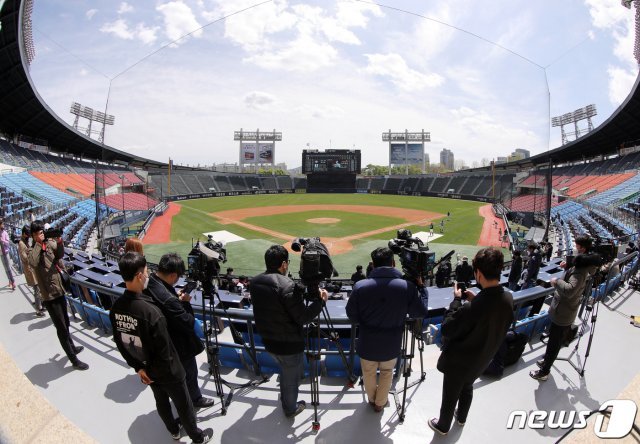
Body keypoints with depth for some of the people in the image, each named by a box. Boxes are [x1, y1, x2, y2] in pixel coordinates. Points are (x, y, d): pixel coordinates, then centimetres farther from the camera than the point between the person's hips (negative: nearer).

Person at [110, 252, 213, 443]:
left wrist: (138, 366, 9)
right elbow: (164, 348, -28)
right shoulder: (150, 311, -36)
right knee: (183, 404, 17)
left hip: (146, 369, 7)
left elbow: (119, 342, -1)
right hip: (167, 370, -6)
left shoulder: (116, 307, -13)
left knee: (161, 401, 28)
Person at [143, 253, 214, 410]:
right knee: (189, 373, 20)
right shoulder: (167, 299, -41)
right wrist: (185, 302, -18)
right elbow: (189, 323, -31)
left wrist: (177, 299, -11)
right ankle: (194, 399, 44)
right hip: (179, 347, -8)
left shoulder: (147, 284, -15)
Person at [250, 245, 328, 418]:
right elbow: (303, 317, -25)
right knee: (291, 378, 20)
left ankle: (285, 400, 54)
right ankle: (291, 408, 42)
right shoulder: (287, 285, -29)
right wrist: (320, 300, -13)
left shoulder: (255, 282, -6)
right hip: (289, 344, -7)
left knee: (285, 371, 33)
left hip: (268, 341, 7)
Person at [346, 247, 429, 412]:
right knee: (387, 373, 29)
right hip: (391, 345, 0)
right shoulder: (407, 287, -19)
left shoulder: (360, 286, -20)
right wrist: (421, 287, 3)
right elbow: (421, 313, -5)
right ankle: (380, 403, 48)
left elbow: (351, 315, -9)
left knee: (369, 373, 28)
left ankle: (372, 399, 52)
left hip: (367, 344, 0)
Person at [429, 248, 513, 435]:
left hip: (459, 361, -6)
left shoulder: (472, 308, -40)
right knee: (467, 388, 33)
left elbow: (447, 329, -25)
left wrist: (457, 299, -18)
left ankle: (443, 426, 46)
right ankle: (461, 418, 58)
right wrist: (475, 300, -6)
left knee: (450, 396, 21)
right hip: (482, 359, 7)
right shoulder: (508, 298, -17)